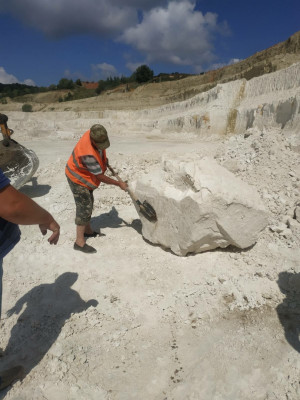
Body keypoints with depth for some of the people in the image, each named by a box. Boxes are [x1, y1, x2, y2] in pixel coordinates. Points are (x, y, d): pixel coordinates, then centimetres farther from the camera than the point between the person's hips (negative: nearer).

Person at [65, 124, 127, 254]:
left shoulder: (93, 133, -16)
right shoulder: (88, 154, -39)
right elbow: (100, 177, -28)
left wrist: (104, 159, 6)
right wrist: (118, 183, -19)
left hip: (86, 176, 9)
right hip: (78, 179, -9)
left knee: (88, 203, 18)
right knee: (84, 208, -9)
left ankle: (88, 231, 34)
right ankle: (79, 242, -2)